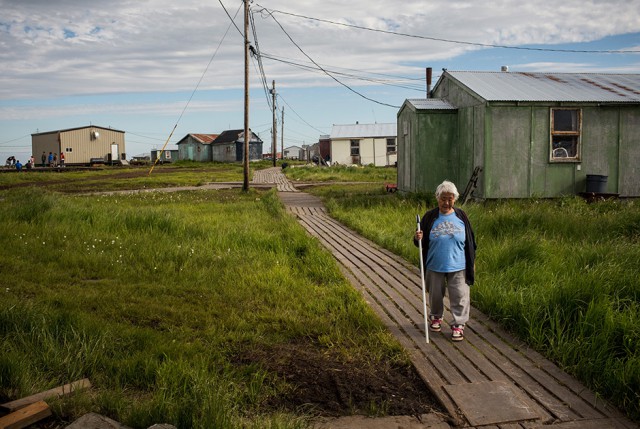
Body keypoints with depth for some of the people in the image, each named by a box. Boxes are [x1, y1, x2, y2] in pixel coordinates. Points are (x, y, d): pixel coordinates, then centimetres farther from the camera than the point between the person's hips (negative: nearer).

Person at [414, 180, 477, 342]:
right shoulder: (430, 217, -4)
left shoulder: (461, 216, -2)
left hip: (458, 268, 0)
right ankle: (436, 318, 38)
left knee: (459, 297, 1)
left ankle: (458, 325, 13)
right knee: (435, 295, 16)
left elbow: (470, 240, 7)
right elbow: (421, 242, 2)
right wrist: (417, 238, -22)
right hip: (435, 267, 0)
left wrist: (472, 262, 8)